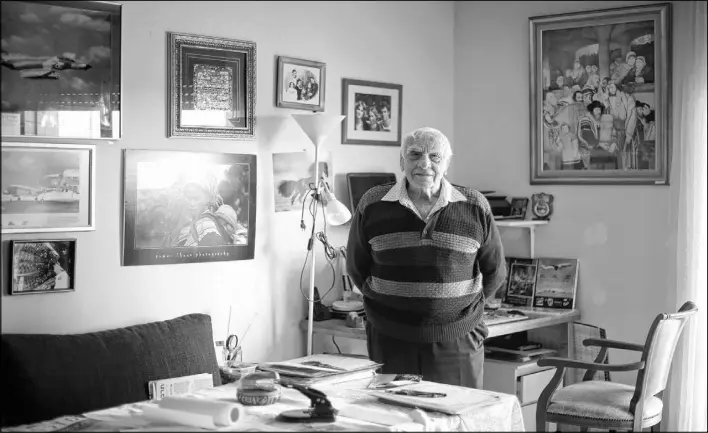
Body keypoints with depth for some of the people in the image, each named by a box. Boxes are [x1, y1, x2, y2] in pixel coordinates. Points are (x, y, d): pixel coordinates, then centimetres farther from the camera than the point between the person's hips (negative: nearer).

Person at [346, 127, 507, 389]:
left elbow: (494, 272, 12)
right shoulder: (372, 205, 0)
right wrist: (384, 302, 11)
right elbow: (356, 267, 12)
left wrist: (466, 306, 12)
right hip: (390, 342, 0)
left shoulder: (475, 208, 1)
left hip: (457, 342, 0)